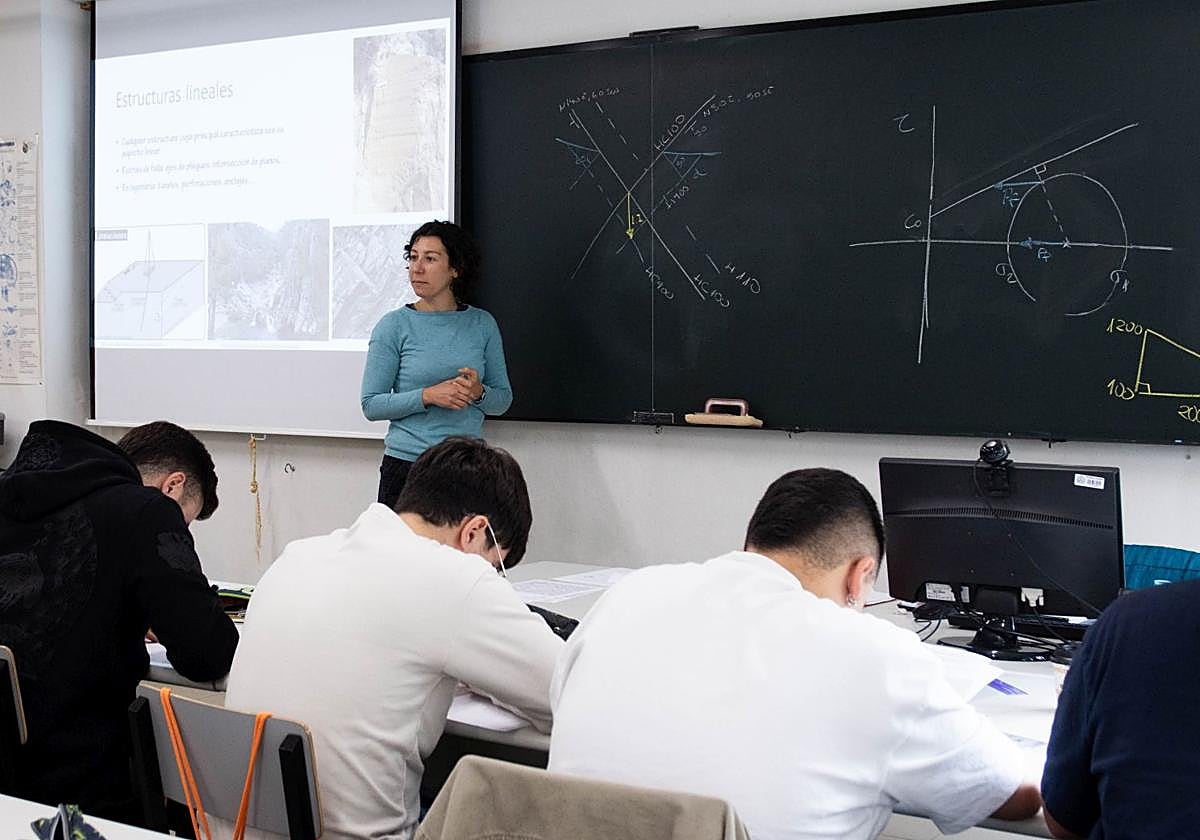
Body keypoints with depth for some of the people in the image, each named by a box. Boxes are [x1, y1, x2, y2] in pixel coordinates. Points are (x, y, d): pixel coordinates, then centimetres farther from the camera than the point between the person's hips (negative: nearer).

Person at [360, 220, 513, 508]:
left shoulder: (482, 324, 5)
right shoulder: (393, 326, -3)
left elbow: (503, 399, 10)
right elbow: (371, 404, -5)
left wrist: (478, 392, -11)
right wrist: (428, 395, -16)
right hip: (406, 464, -2)